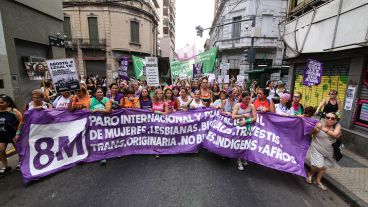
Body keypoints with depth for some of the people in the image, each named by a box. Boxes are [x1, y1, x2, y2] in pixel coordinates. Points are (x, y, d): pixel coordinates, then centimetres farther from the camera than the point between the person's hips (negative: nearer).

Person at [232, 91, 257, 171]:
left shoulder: (251, 106, 1)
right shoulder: (237, 105, -1)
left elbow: (255, 118, -6)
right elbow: (233, 116, -11)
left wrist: (245, 121, -18)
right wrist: (243, 115, -15)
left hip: (248, 126, 1)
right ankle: (239, 161, 1)